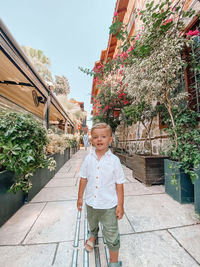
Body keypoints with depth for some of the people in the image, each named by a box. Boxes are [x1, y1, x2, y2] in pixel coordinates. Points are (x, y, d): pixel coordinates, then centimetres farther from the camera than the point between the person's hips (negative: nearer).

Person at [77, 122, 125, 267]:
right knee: (92, 224, 32)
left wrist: (120, 204, -8)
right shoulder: (88, 158, -11)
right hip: (91, 202, 4)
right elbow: (83, 178, -1)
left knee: (112, 235, 12)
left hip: (109, 205, -3)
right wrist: (80, 197, 5)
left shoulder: (114, 160, -18)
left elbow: (119, 183, -11)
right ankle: (93, 236, 67)